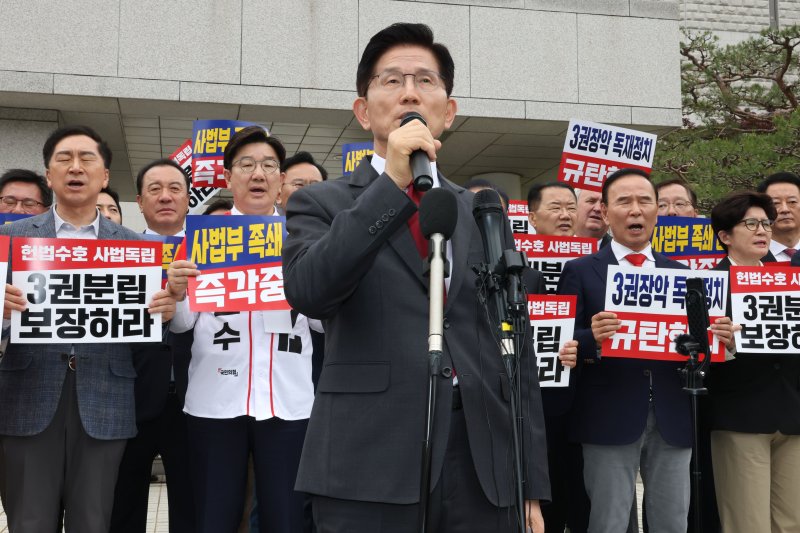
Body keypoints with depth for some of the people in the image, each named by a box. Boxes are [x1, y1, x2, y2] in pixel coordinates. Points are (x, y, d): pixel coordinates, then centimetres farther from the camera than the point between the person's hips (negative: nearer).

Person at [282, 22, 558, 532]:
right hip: (369, 472, -3)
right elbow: (307, 292, -15)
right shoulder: (323, 204, 5)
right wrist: (392, 182, -16)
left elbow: (515, 347, 11)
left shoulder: (485, 212, 13)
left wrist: (533, 483, 7)